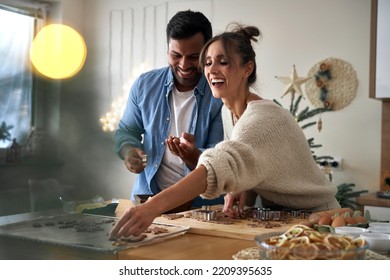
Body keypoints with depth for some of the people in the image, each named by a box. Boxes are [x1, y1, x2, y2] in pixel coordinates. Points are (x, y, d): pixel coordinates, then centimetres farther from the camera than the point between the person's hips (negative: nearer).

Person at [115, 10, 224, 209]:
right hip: (148, 194, 3)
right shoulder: (145, 85, 2)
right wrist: (129, 151, -7)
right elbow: (126, 130, 14)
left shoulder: (221, 94, -8)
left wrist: (192, 157, -29)